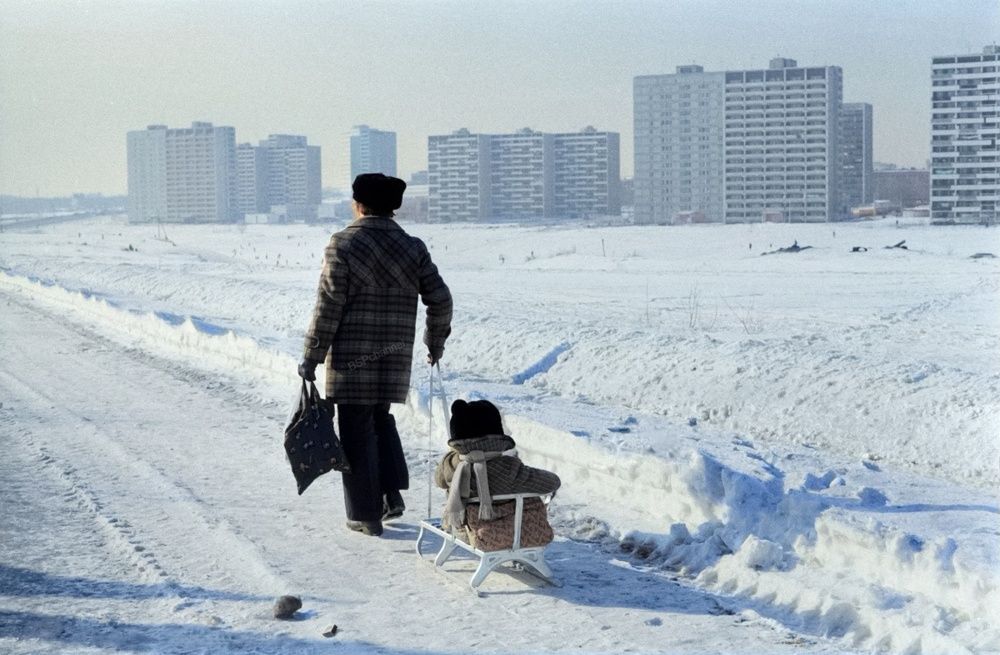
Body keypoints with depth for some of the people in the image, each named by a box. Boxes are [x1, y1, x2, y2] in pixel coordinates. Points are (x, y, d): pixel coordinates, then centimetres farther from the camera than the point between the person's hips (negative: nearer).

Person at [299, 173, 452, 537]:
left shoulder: (343, 244, -9)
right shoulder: (413, 248, 3)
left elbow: (327, 308, -11)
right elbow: (440, 299, 3)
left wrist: (311, 358, -4)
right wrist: (436, 341, 20)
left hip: (351, 360, -4)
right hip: (395, 360, 5)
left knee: (357, 433, 3)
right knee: (380, 419, 24)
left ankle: (366, 515, 7)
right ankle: (392, 493, 16)